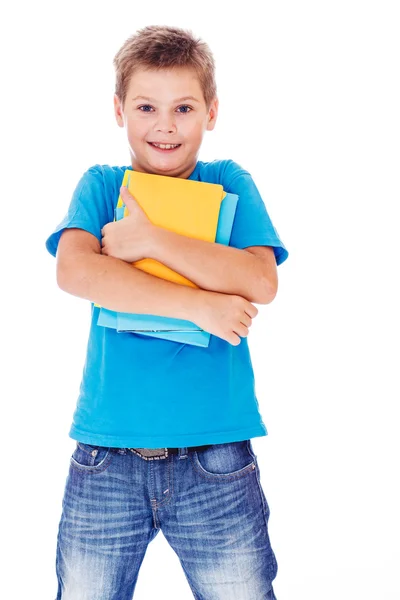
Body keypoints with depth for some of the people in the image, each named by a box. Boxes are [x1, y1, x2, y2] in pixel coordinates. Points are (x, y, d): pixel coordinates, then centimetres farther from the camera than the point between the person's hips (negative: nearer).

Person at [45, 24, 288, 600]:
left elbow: (261, 282, -10)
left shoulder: (229, 182, 6)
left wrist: (151, 238, -13)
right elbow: (73, 271, -13)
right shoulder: (101, 184, 7)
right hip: (106, 454, 1)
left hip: (216, 459, 0)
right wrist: (197, 305, -17)